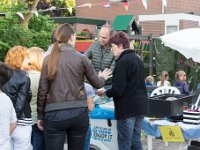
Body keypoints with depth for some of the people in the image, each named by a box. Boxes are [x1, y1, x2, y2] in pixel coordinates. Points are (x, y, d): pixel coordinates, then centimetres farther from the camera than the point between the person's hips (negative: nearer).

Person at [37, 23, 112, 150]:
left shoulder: (49, 59, 1)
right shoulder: (81, 58, -1)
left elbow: (42, 90, 0)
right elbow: (96, 83, 10)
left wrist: (40, 116, 10)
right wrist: (103, 77, 32)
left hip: (54, 114, 0)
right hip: (78, 113, 1)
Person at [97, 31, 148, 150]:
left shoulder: (122, 62, -15)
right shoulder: (137, 59, 14)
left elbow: (117, 90, -20)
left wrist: (104, 93, -2)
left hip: (127, 108, -9)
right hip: (141, 106, 9)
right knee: (135, 140, 15)